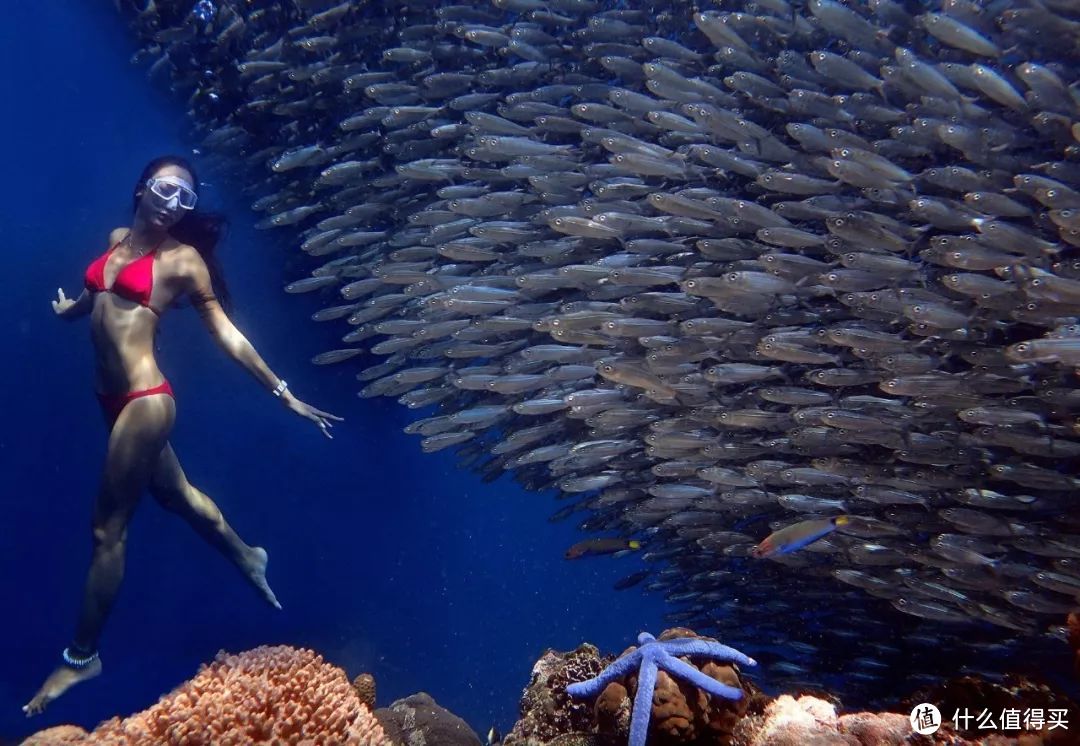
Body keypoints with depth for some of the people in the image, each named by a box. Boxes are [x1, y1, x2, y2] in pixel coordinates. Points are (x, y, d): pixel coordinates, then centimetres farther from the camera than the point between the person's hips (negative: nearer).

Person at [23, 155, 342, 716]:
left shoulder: (183, 259, -9)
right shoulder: (117, 238, 9)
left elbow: (227, 335, -8)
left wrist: (284, 395, -11)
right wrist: (71, 307, 17)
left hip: (143, 401, -7)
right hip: (112, 398, 7)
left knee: (108, 528, 1)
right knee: (175, 493, 22)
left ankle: (82, 656, 17)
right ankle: (247, 558, 45)